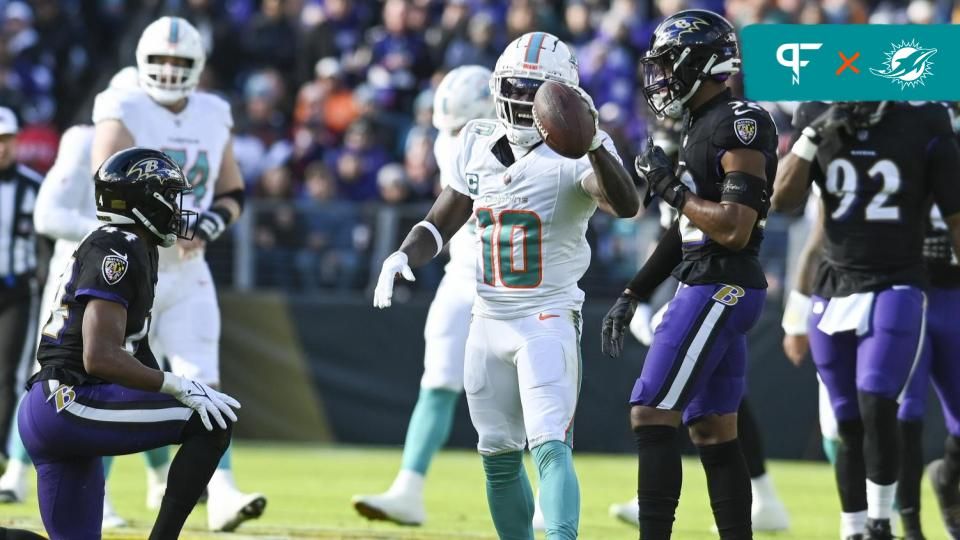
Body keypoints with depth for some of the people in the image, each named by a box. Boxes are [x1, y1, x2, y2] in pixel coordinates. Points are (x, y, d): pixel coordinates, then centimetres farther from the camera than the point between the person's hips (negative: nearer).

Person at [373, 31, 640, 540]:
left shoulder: (571, 155, -12)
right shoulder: (477, 145, 6)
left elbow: (626, 206, -31)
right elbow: (440, 224, 14)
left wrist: (593, 144, -46)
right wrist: (402, 257, -5)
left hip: (548, 319, -6)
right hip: (489, 321, 6)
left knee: (550, 447, -19)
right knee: (498, 455, 11)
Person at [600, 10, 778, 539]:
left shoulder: (740, 126, -15)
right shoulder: (702, 126, 16)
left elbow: (734, 229, -22)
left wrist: (670, 187, -14)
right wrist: (632, 295, 21)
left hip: (720, 289, -10)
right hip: (709, 289, 10)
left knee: (651, 415, -10)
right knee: (713, 432, 10)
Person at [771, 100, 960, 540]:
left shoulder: (924, 129, -4)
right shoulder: (820, 121, 5)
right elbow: (783, 200, -2)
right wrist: (812, 135, -13)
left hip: (895, 291, -3)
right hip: (833, 294, 3)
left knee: (876, 407, -18)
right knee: (849, 424, 6)